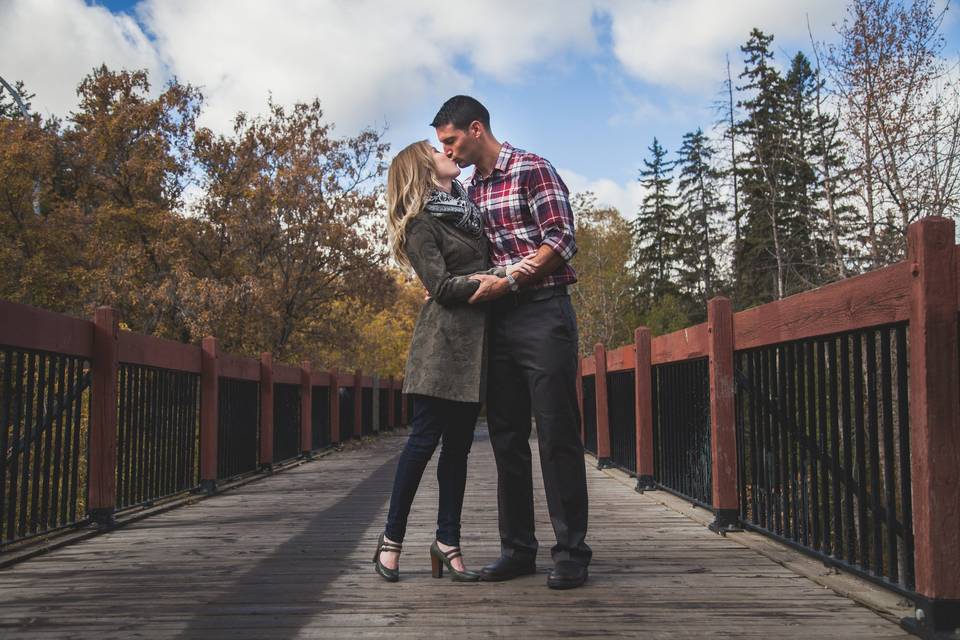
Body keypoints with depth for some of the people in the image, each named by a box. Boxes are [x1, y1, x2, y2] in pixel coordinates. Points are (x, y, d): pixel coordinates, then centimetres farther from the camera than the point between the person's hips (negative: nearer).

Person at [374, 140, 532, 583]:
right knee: (425, 438, -4)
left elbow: (486, 262, 21)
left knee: (458, 444, 7)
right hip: (443, 338, -7)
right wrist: (497, 278, -18)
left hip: (475, 340, 7)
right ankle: (391, 538, 8)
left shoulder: (468, 208, 18)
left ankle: (447, 542, 13)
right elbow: (442, 286, -11)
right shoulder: (421, 223, -3)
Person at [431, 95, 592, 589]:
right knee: (507, 438, 8)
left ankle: (571, 553, 3)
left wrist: (508, 282, -16)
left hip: (542, 314, -7)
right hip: (497, 321, 7)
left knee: (557, 436, -5)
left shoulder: (531, 169, -4)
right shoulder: (471, 191, 18)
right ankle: (518, 549, 16)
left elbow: (561, 241, -12)